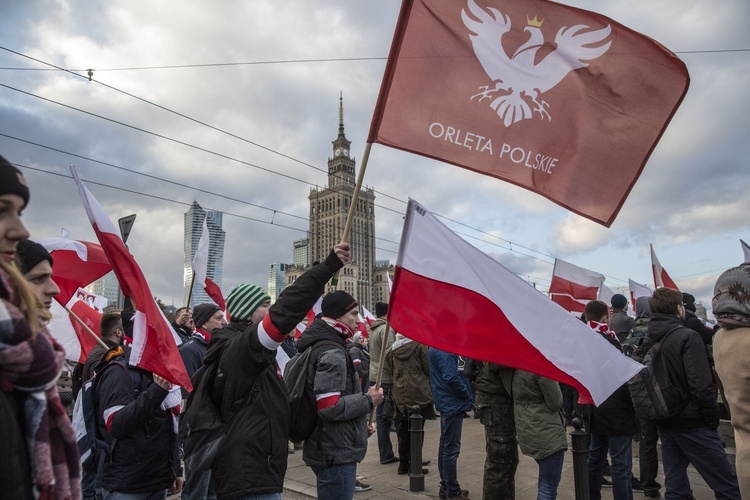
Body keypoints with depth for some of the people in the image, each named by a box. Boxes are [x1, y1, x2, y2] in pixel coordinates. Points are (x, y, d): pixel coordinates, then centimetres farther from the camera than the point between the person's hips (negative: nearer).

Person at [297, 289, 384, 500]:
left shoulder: (321, 347, 15)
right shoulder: (332, 353, -20)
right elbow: (329, 407, -28)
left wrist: (360, 424, 15)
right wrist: (368, 401, -14)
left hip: (329, 450, 11)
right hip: (336, 454, -11)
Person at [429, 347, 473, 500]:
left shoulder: (435, 347, 10)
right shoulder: (443, 349, -20)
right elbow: (451, 378, -28)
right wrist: (467, 395, -13)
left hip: (446, 402, 10)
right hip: (453, 403, -10)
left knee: (445, 444, 17)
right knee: (451, 448, -2)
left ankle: (446, 485, 27)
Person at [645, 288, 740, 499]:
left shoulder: (648, 341, 6)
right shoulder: (687, 337, -15)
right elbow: (702, 386, -21)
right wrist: (713, 420, -8)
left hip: (664, 422, 7)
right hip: (691, 423, -7)